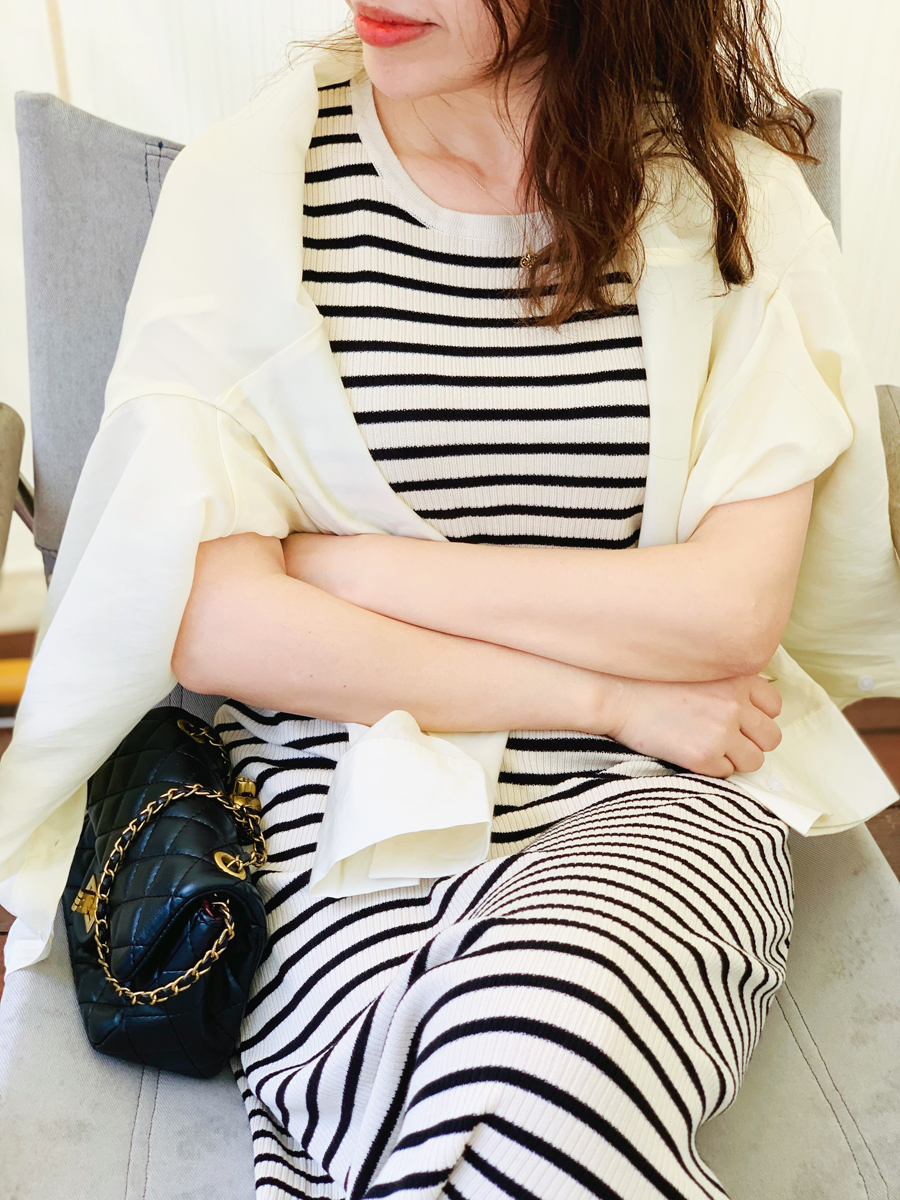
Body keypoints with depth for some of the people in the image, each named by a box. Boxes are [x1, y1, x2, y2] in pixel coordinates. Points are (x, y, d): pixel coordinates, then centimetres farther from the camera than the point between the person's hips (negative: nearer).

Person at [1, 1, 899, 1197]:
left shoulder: (733, 196, 1)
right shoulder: (244, 185, -2)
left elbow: (734, 609, -8)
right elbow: (211, 622, -10)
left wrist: (329, 559, -9)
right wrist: (612, 695, -9)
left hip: (646, 802, 1)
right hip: (345, 799, 0)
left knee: (534, 1086, -28)